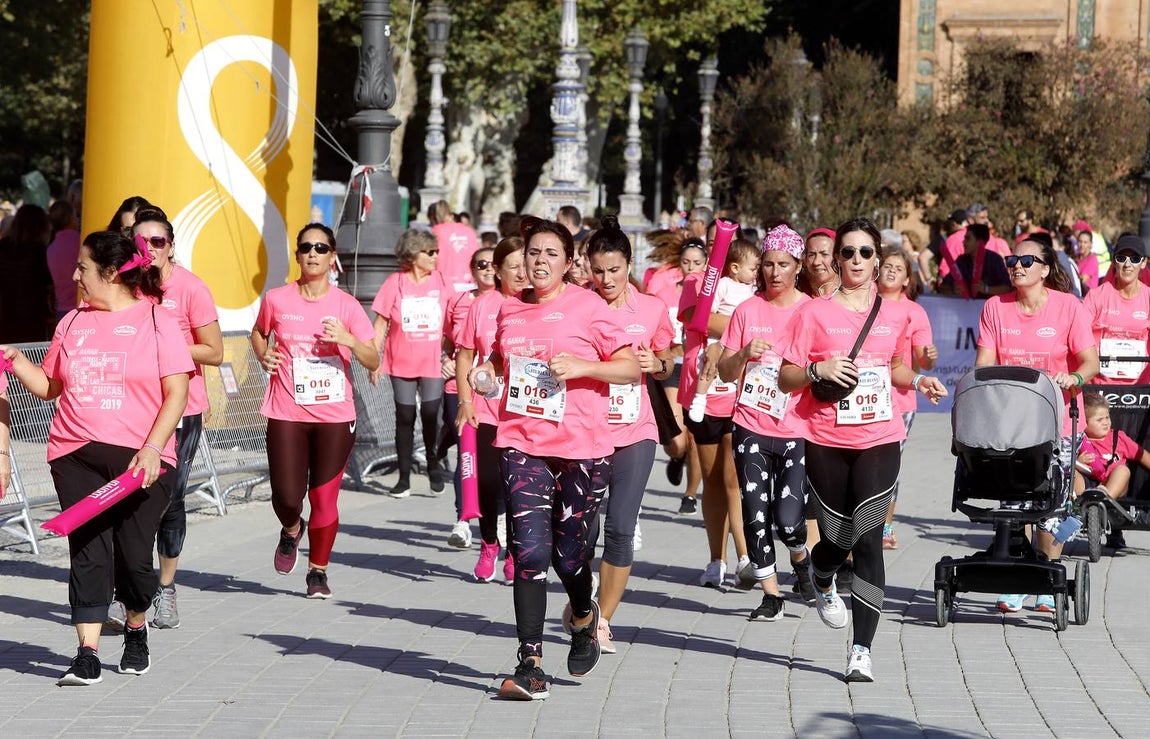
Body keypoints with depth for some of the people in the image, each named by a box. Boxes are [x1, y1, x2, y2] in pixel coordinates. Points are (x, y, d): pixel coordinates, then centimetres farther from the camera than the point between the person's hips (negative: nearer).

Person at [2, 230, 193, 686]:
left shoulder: (156, 320, 0)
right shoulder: (73, 323, 14)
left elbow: (176, 393, -4)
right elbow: (48, 386, 22)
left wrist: (152, 449, -14)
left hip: (140, 458, -3)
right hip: (77, 457, 3)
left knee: (134, 557, -3)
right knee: (88, 553, -6)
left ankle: (136, 631, 26)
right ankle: (87, 655, -9)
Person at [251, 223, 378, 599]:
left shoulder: (346, 305, -1)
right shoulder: (276, 299, 1)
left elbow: (373, 361, -3)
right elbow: (259, 332, 22)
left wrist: (348, 339, -22)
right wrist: (264, 356, 2)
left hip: (335, 416, 0)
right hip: (287, 415, 0)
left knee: (325, 499, 1)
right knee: (287, 496, -6)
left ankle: (318, 570, 21)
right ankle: (291, 530, 31)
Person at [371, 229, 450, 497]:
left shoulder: (441, 281, 1)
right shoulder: (395, 283, -3)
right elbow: (381, 324, 1)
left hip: (432, 363, 0)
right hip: (402, 363, 0)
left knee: (430, 413, -9)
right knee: (405, 417, 4)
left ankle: (432, 462, 18)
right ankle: (404, 477, 13)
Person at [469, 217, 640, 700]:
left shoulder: (588, 306, -2)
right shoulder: (509, 309, 11)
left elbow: (631, 369, -1)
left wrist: (581, 366, -16)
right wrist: (485, 374, 7)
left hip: (582, 447, -2)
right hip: (521, 444, 2)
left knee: (568, 554, 5)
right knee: (530, 552, -10)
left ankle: (583, 617, 40)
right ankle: (530, 668, -9)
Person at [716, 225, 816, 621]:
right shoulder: (747, 310, 5)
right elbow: (725, 372, 7)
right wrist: (745, 354, -13)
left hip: (796, 431, -2)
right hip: (751, 428, 2)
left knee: (788, 518, -9)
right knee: (755, 515, 0)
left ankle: (801, 558, 24)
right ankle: (771, 594, 14)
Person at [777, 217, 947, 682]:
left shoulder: (894, 315, 9)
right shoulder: (814, 313, -1)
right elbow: (785, 379, 0)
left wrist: (917, 380, 7)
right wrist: (818, 369, -19)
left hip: (879, 439, 1)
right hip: (827, 441, -1)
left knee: (868, 539, -10)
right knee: (838, 538, 3)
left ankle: (861, 651, -9)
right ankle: (821, 579, 44)